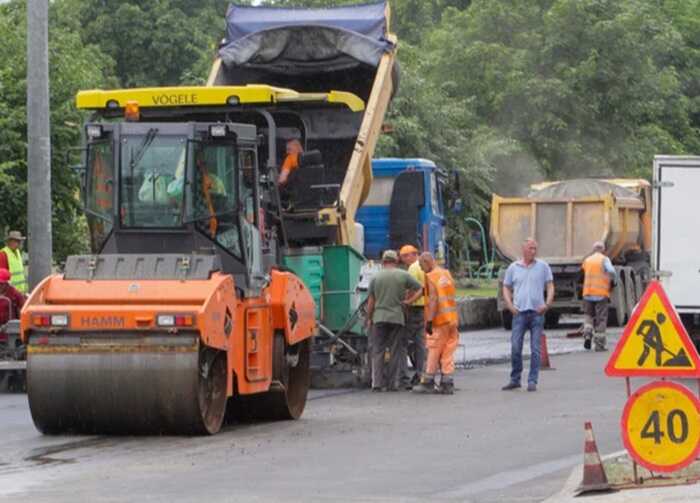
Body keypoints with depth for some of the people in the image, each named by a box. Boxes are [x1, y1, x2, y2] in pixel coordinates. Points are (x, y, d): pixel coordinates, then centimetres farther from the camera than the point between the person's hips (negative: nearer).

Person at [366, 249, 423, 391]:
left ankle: (377, 383, -4)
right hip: (397, 318, 0)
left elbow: (371, 301, 4)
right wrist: (409, 301, 5)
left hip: (379, 317, 0)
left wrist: (369, 318, 14)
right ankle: (392, 383, 3)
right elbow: (420, 289, 2)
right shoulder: (404, 276, 1)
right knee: (394, 352, 5)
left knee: (377, 351, 4)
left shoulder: (376, 277, 2)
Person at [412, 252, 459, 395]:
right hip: (452, 318, 7)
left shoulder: (431, 277, -9)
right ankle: (447, 383, 5)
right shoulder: (447, 274, 14)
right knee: (448, 352, 7)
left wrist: (429, 320, -19)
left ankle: (428, 382, 5)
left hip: (440, 319, -7)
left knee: (434, 351, 0)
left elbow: (433, 299, -18)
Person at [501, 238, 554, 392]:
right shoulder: (513, 268, 9)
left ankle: (532, 381, 2)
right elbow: (506, 288, 14)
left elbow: (550, 286, 8)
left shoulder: (543, 266, 7)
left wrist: (547, 304, -7)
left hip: (537, 312, 0)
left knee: (535, 349, -2)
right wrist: (510, 306, 0)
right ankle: (515, 380, 8)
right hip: (520, 312, 0)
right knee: (515, 347, -4)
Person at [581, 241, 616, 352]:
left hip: (588, 293, 4)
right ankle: (599, 344, 1)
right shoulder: (604, 260, -4)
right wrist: (613, 280, 1)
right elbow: (611, 272, -17)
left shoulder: (587, 260, 11)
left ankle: (587, 334, -3)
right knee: (601, 319, 2)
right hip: (601, 293, -3)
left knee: (588, 315, 20)